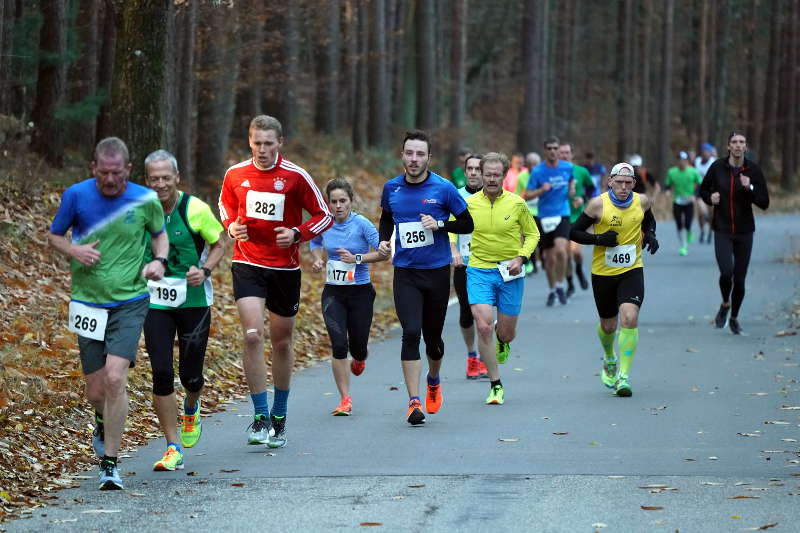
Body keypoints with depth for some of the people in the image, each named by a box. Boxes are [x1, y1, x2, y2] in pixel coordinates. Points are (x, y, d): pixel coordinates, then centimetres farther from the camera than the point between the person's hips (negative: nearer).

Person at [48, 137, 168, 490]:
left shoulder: (146, 200, -4)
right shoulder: (76, 195, -4)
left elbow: (159, 233, 16)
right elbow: (54, 236, 9)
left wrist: (159, 260, -4)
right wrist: (74, 251, -12)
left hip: (130, 303, -1)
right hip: (88, 303, 1)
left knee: (115, 378, -19)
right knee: (96, 391, 4)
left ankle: (110, 463, -8)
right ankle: (104, 422, 42)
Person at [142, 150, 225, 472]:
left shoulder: (195, 209, -9)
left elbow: (219, 244, 2)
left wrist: (204, 270, -15)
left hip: (194, 300, -1)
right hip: (155, 302, 1)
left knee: (191, 375, 4)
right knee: (161, 374, -10)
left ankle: (191, 410, 43)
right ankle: (173, 449, -1)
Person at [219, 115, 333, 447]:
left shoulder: (296, 177, -7)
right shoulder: (235, 175, 0)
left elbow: (325, 216, 0)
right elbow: (226, 205, 19)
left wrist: (296, 234, -16)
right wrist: (231, 226, -2)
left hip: (285, 267, 0)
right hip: (247, 265, 0)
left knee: (282, 342, 10)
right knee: (252, 335, -18)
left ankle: (279, 417, 27)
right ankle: (260, 416, -11)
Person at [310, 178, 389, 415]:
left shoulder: (362, 224, -11)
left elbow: (383, 253, -14)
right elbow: (315, 242, 22)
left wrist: (357, 258, -23)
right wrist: (318, 259, 4)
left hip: (360, 291, -2)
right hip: (333, 292, 2)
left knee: (358, 348, 6)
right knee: (338, 344, -14)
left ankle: (359, 360, 47)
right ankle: (345, 400, -6)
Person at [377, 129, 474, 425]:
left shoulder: (443, 188, -6)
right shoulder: (391, 188, 2)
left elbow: (467, 224, 0)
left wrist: (440, 224, -16)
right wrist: (384, 239, 2)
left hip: (437, 271, -1)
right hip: (405, 273, 1)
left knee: (433, 336, 10)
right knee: (411, 332, -15)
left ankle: (433, 381, 42)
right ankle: (414, 402, -14)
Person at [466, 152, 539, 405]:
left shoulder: (517, 204, -4)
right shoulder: (469, 204, -3)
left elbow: (532, 234, 7)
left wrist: (521, 257, -8)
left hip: (509, 273, 0)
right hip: (479, 271, 0)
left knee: (507, 332, 7)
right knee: (483, 326, -16)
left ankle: (502, 341, 49)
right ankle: (496, 385, -5)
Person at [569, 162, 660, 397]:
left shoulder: (642, 201, -1)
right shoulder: (598, 204, -11)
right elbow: (574, 232, -4)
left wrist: (650, 235, 1)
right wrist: (599, 239, -19)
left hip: (632, 271, 0)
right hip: (603, 272, 0)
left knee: (629, 318, -21)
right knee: (608, 325, 13)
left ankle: (624, 376, -16)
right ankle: (609, 360, 47)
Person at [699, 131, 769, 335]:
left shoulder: (753, 170, -4)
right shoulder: (718, 167, -3)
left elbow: (764, 203, -4)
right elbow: (703, 190, 14)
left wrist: (750, 188, -21)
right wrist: (710, 198, -7)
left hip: (744, 231, 1)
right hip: (722, 230, -1)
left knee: (739, 278, 3)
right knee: (726, 272, -20)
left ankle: (734, 317, 27)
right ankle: (725, 304, 11)